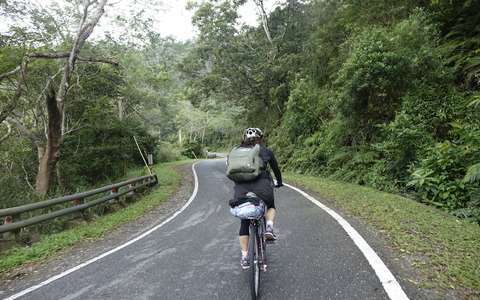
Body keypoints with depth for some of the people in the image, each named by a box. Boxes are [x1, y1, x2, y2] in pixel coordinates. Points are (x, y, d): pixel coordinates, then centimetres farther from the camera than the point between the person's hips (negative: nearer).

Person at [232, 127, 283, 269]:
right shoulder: (266, 151, 13)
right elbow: (276, 168, 24)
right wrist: (279, 182, 43)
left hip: (241, 191, 2)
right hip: (262, 187, -1)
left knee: (244, 224, 19)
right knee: (271, 206, 33)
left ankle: (244, 258, 21)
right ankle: (269, 227, 7)